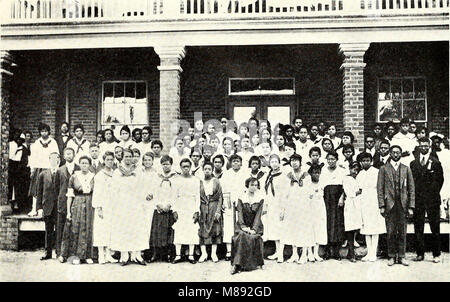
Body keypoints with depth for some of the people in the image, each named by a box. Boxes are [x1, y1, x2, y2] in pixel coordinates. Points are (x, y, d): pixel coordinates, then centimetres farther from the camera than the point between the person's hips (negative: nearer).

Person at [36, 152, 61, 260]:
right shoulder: (43, 174, 9)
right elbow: (39, 192, 8)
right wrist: (39, 207, 1)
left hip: (59, 207, -2)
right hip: (47, 207, 2)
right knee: (48, 231, 8)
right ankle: (48, 252, 17)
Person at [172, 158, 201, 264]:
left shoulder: (196, 180, 7)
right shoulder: (177, 180, 8)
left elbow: (198, 197, 5)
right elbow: (174, 197, 6)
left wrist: (197, 211, -2)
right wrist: (174, 210, -2)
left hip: (191, 209, 0)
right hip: (180, 209, 0)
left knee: (192, 232, -2)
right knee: (178, 232, -3)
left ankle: (191, 256, 4)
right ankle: (178, 255, 4)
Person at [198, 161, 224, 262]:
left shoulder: (216, 182, 6)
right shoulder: (199, 182, 8)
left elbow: (220, 197, 2)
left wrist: (218, 211, -8)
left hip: (214, 207, 0)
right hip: (202, 208, 0)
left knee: (215, 230, -3)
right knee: (202, 230, -6)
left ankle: (214, 253, 2)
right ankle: (204, 253, -3)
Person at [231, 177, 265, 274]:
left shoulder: (260, 198, 3)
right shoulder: (241, 197, 4)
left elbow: (258, 215, -4)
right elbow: (240, 213, -3)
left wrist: (254, 229, -16)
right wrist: (244, 227, -18)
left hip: (255, 225, 0)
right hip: (243, 224, 0)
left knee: (254, 237, -31)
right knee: (241, 236, -30)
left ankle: (255, 263, -18)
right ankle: (237, 264, -31)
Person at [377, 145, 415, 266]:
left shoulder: (406, 169, 11)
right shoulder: (384, 169, 7)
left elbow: (411, 189, 9)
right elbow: (380, 188, 3)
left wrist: (411, 206, 1)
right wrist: (381, 206, -5)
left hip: (403, 204, 1)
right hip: (389, 204, -1)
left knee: (402, 232, 4)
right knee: (391, 232, 1)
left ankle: (401, 256, 12)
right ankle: (391, 256, 10)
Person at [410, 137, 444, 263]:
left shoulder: (436, 162, 3)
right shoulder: (413, 163, 12)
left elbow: (440, 180, 4)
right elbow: (412, 181, 12)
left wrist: (434, 194, 0)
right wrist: (414, 195, 4)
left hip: (432, 200, -2)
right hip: (418, 200, 3)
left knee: (435, 227, 1)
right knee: (418, 228, 4)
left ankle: (436, 254, 10)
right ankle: (420, 253, 12)